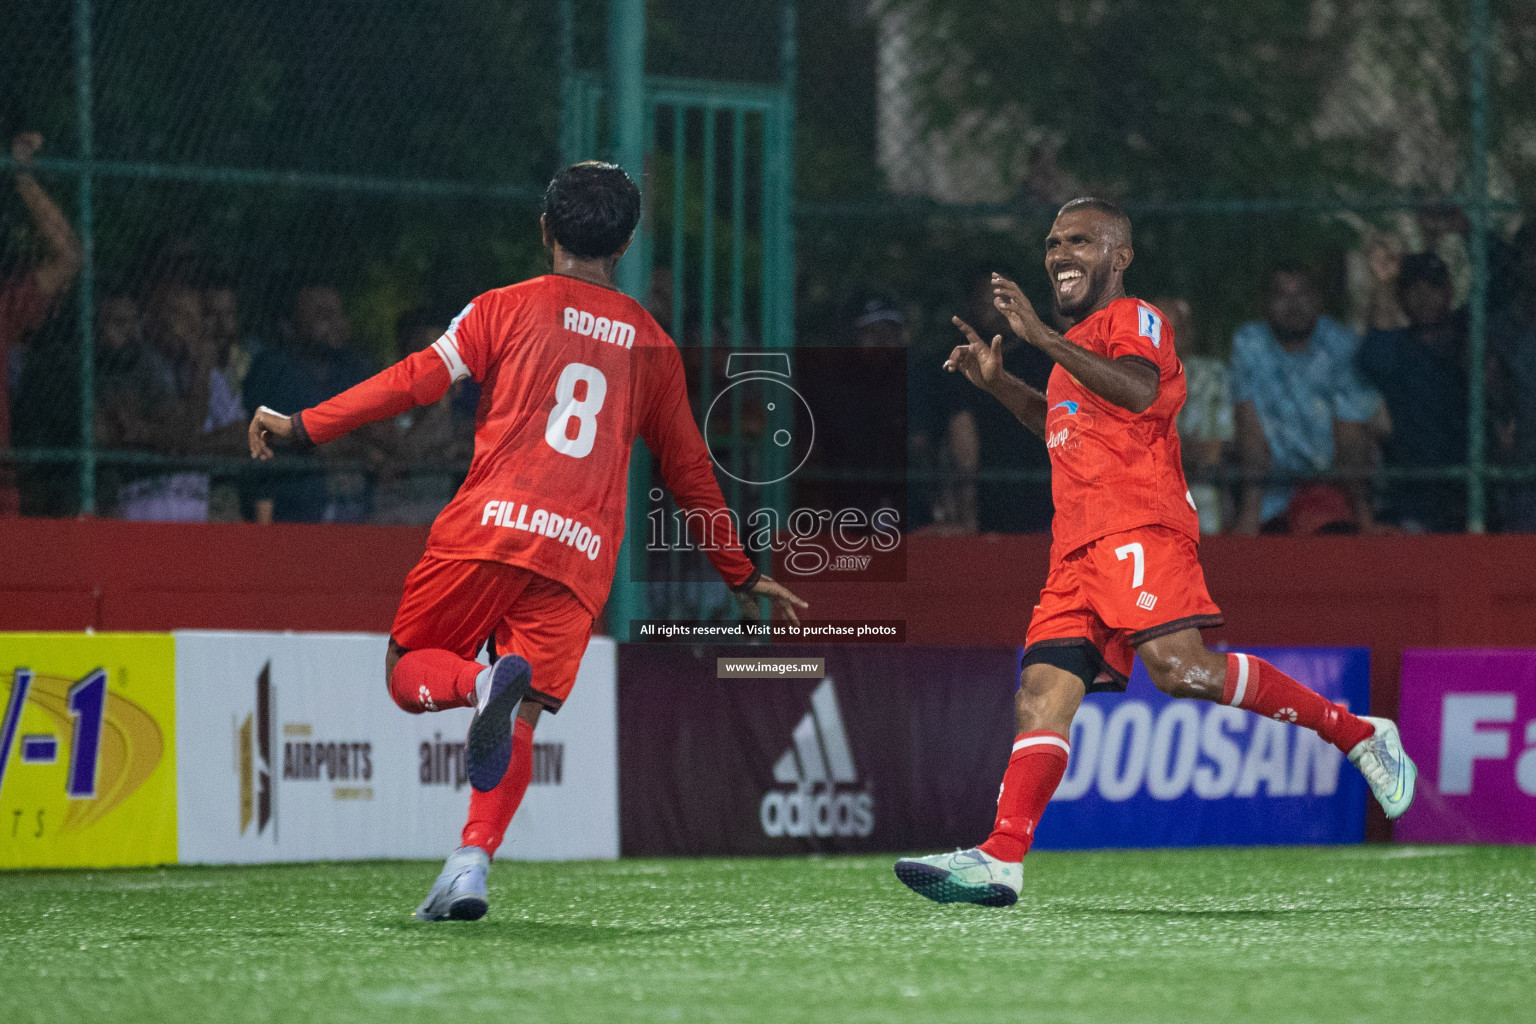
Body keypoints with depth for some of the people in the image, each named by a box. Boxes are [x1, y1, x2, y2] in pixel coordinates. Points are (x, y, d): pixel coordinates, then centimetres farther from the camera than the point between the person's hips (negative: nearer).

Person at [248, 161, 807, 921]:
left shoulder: (508, 309, 9)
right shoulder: (651, 344, 19)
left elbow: (417, 380, -1)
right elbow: (690, 471, 25)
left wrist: (305, 427, 2)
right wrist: (741, 575, 36)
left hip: (488, 529, -2)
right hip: (579, 559, 2)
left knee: (408, 673, 11)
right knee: (519, 724, 5)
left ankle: (482, 684, -24)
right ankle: (473, 862, -16)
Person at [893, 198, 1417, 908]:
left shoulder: (1135, 319, 2)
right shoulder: (1078, 345, 30)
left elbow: (1139, 391, -20)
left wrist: (1043, 337, -20)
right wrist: (997, 383, 34)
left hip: (1138, 527, -9)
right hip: (1076, 547, 9)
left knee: (1178, 666, -26)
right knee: (1041, 696, -6)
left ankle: (1356, 734, -15)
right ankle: (1001, 858, -17)